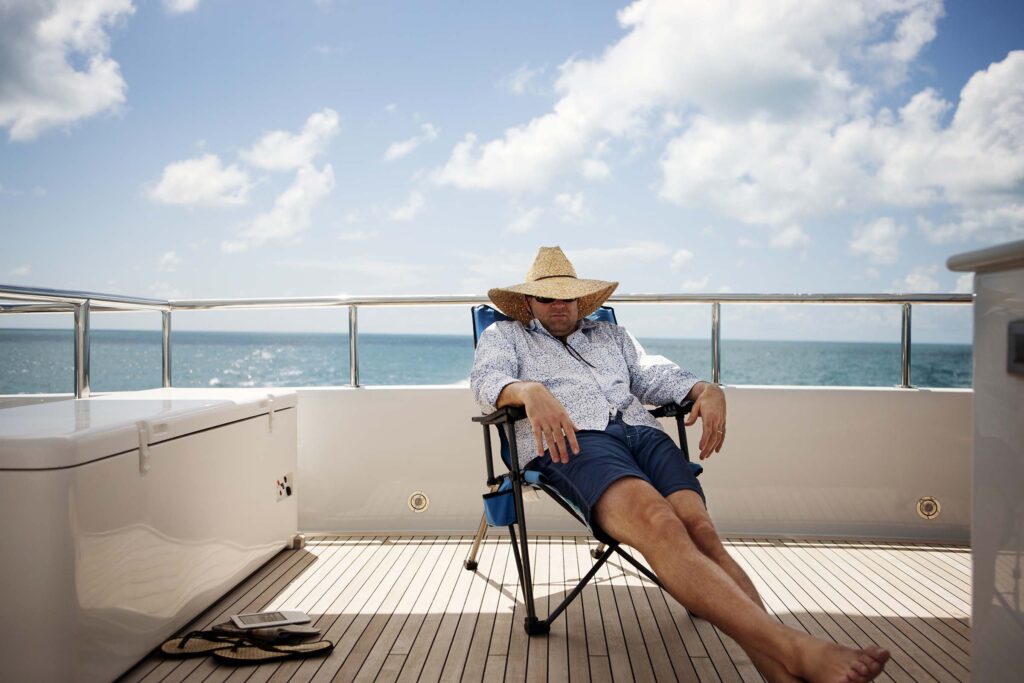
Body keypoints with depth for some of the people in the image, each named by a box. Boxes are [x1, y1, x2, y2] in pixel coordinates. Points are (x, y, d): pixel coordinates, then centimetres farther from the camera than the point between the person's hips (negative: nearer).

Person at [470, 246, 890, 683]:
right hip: (571, 443, -4)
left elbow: (656, 376, 23)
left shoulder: (612, 336, 37)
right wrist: (529, 390, -18)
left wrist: (706, 390, 0)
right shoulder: (506, 336, 27)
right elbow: (487, 379, 6)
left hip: (640, 432, 5)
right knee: (658, 523, -36)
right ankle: (793, 648, -51)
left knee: (698, 526, -29)